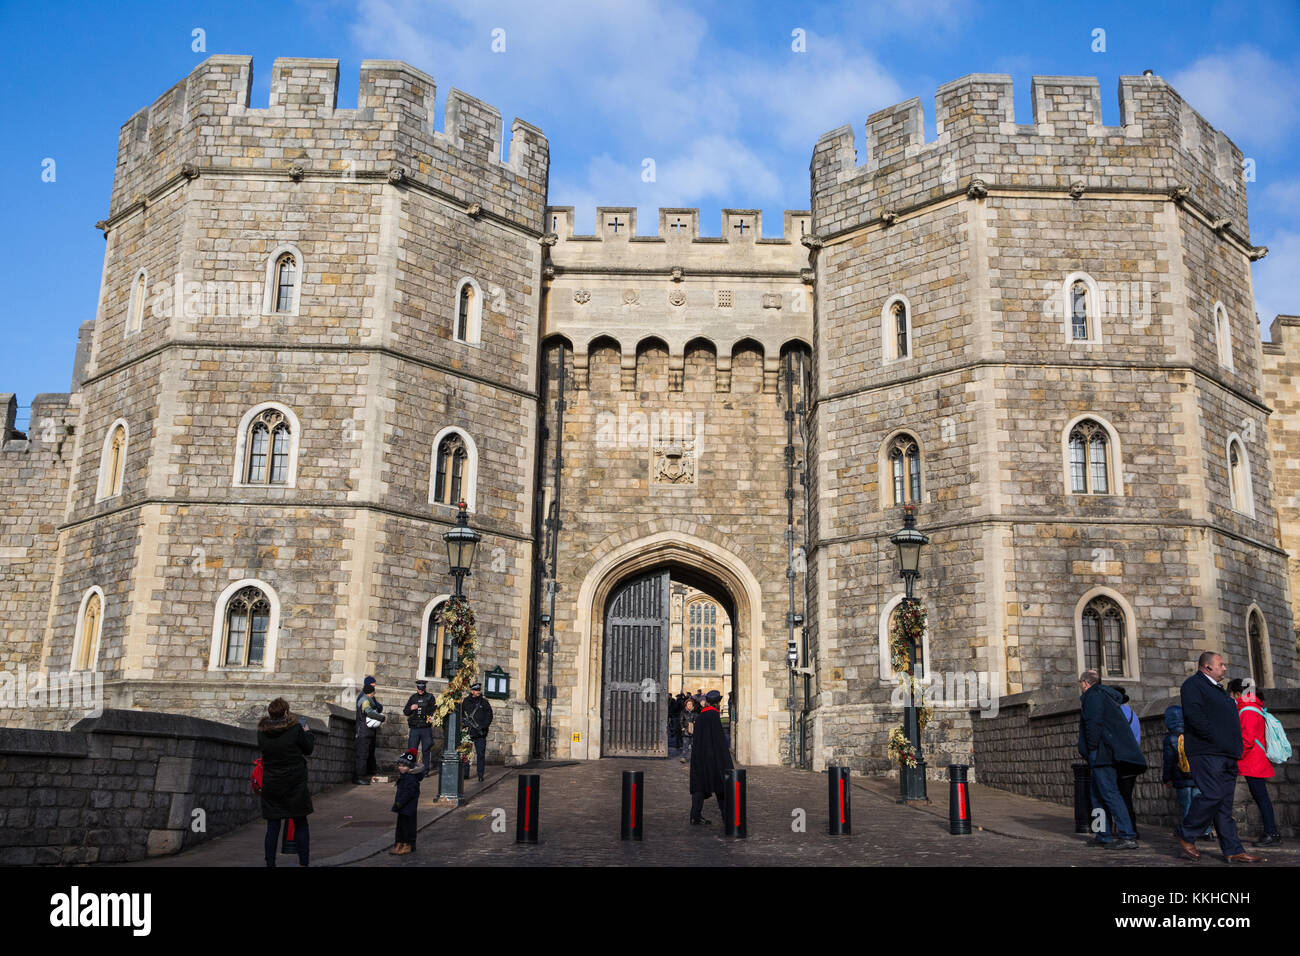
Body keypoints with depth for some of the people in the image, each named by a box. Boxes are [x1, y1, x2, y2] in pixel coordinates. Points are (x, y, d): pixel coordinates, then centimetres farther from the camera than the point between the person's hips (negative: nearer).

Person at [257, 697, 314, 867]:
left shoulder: (262, 732, -2)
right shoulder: (295, 729, -11)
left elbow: (262, 750, 13)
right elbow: (308, 748, -1)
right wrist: (307, 731, 16)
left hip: (271, 784, 2)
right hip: (295, 783, -2)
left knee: (272, 827, 9)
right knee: (300, 824, 8)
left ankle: (270, 863, 8)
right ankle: (303, 862, 8)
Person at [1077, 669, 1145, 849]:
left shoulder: (1092, 695, -7)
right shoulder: (1107, 696, 22)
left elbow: (1093, 724, -18)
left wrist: (1092, 751, -14)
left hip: (1103, 754, -10)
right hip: (1111, 755, 10)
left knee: (1109, 793, -12)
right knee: (1098, 794, 14)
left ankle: (1128, 837, -16)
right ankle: (1104, 836, 16)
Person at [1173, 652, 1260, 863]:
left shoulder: (1217, 689, 26)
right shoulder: (1193, 685, -4)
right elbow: (1194, 714, -18)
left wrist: (1236, 746, 13)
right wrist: (1214, 737, -19)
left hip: (1227, 754, 9)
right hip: (1207, 752, -9)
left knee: (1225, 803, 7)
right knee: (1212, 795, -16)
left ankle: (1233, 851, 6)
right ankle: (1185, 834, -1)